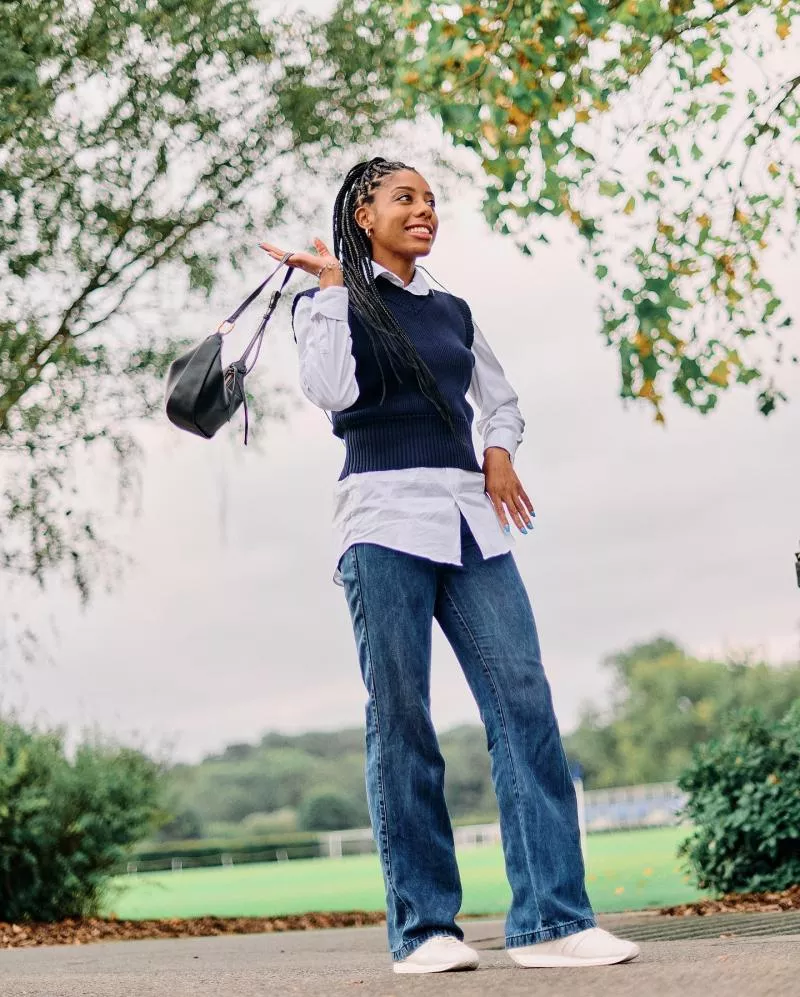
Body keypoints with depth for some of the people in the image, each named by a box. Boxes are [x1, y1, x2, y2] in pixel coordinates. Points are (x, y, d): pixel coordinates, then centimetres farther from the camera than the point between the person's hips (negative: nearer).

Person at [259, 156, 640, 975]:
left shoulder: (451, 312, 22)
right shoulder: (328, 302, 8)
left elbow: (500, 398, 31)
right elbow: (332, 392, -10)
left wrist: (500, 450, 10)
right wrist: (332, 286, -6)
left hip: (471, 519, 5)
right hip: (384, 515, -4)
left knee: (523, 702, -8)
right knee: (400, 721, -5)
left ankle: (549, 920, -8)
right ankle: (421, 928, 1)